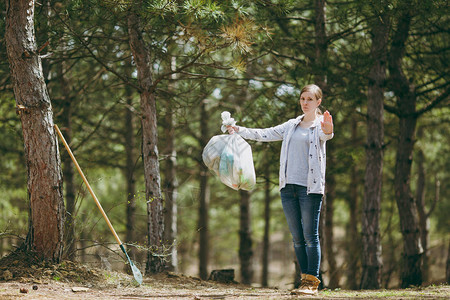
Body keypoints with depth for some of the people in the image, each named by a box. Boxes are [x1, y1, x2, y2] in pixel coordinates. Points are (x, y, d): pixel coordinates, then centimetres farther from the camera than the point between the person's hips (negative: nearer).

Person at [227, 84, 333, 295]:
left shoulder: (319, 125, -1)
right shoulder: (291, 126, 18)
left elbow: (325, 135, -25)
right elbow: (265, 135, 25)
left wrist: (328, 132, -49)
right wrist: (238, 130, 26)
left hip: (310, 187, -6)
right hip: (288, 186, 6)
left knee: (310, 236, -8)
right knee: (297, 237, 6)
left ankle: (312, 282, -5)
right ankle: (305, 279, 11)